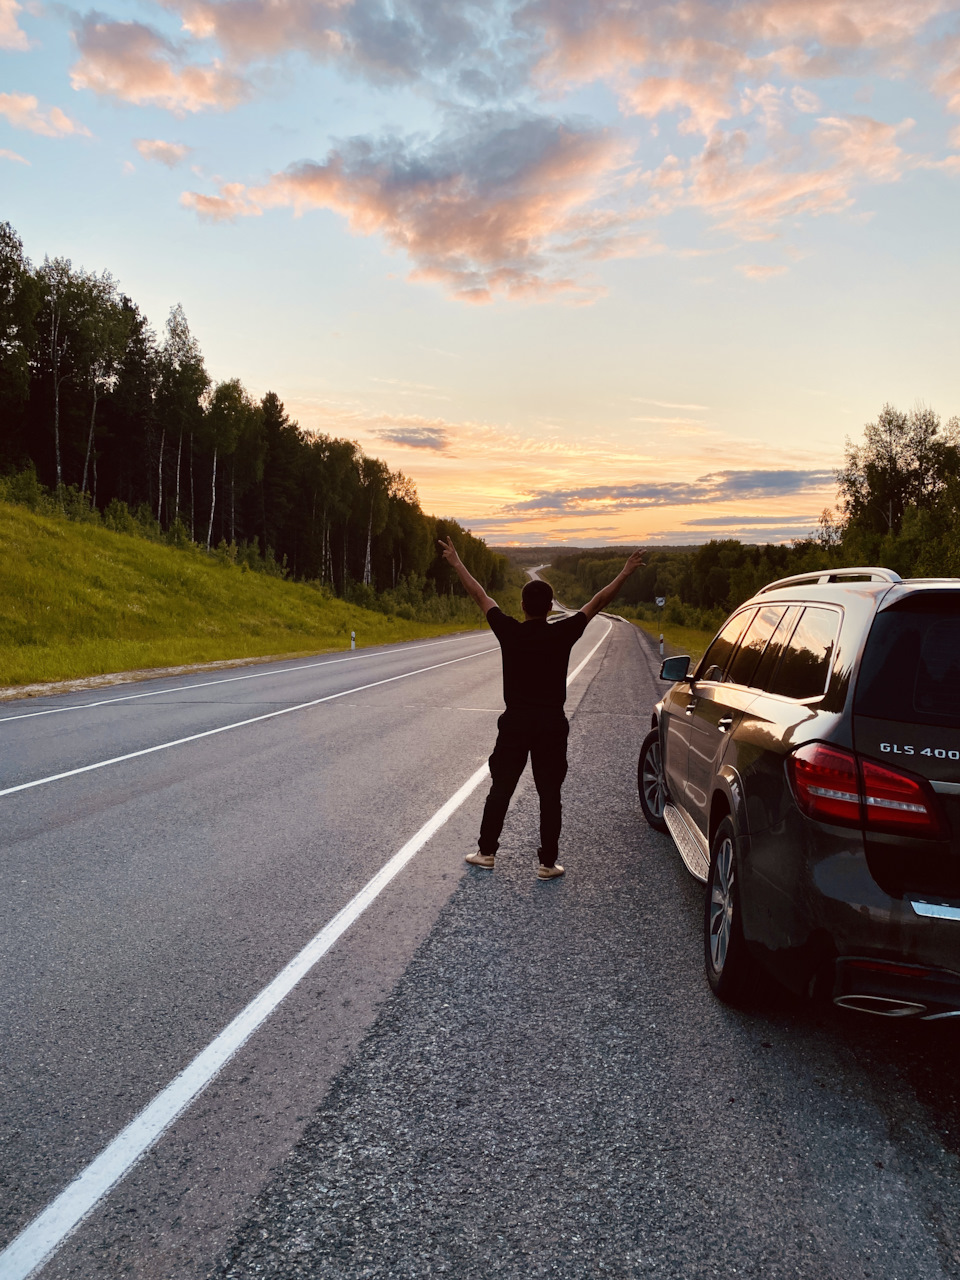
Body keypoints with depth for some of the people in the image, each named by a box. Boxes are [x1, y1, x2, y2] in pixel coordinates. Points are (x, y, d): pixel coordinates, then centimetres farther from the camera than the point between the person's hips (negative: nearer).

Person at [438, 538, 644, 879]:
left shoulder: (508, 632, -6)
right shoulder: (562, 634, -8)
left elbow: (481, 597, 5)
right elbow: (598, 602, 0)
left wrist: (456, 563, 16)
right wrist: (626, 572, 9)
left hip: (514, 723, 1)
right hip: (551, 725, -1)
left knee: (500, 789, 12)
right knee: (549, 794, 6)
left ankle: (486, 852, 20)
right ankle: (548, 863, 9)